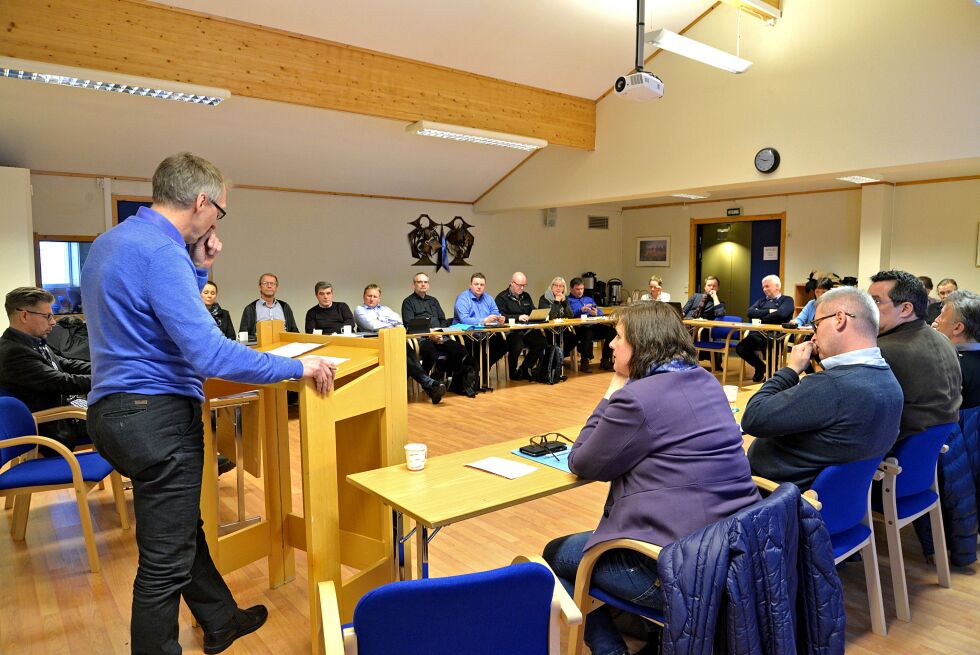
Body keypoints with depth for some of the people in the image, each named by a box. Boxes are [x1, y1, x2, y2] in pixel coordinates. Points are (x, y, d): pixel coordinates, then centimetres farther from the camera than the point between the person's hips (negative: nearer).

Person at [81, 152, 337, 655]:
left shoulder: (109, 243, 13)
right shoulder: (160, 251, -19)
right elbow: (208, 354, -27)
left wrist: (198, 270, 12)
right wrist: (298, 367, -20)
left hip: (117, 408, 11)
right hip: (158, 413, -11)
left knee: (184, 530, 23)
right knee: (166, 558, 4)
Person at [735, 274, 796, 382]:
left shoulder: (787, 300, 9)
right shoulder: (762, 300, 26)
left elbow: (780, 314, -13)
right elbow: (750, 312, 7)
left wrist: (761, 317, -1)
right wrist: (768, 311, -5)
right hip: (758, 334, 5)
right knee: (740, 348, -20)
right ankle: (760, 367, 10)